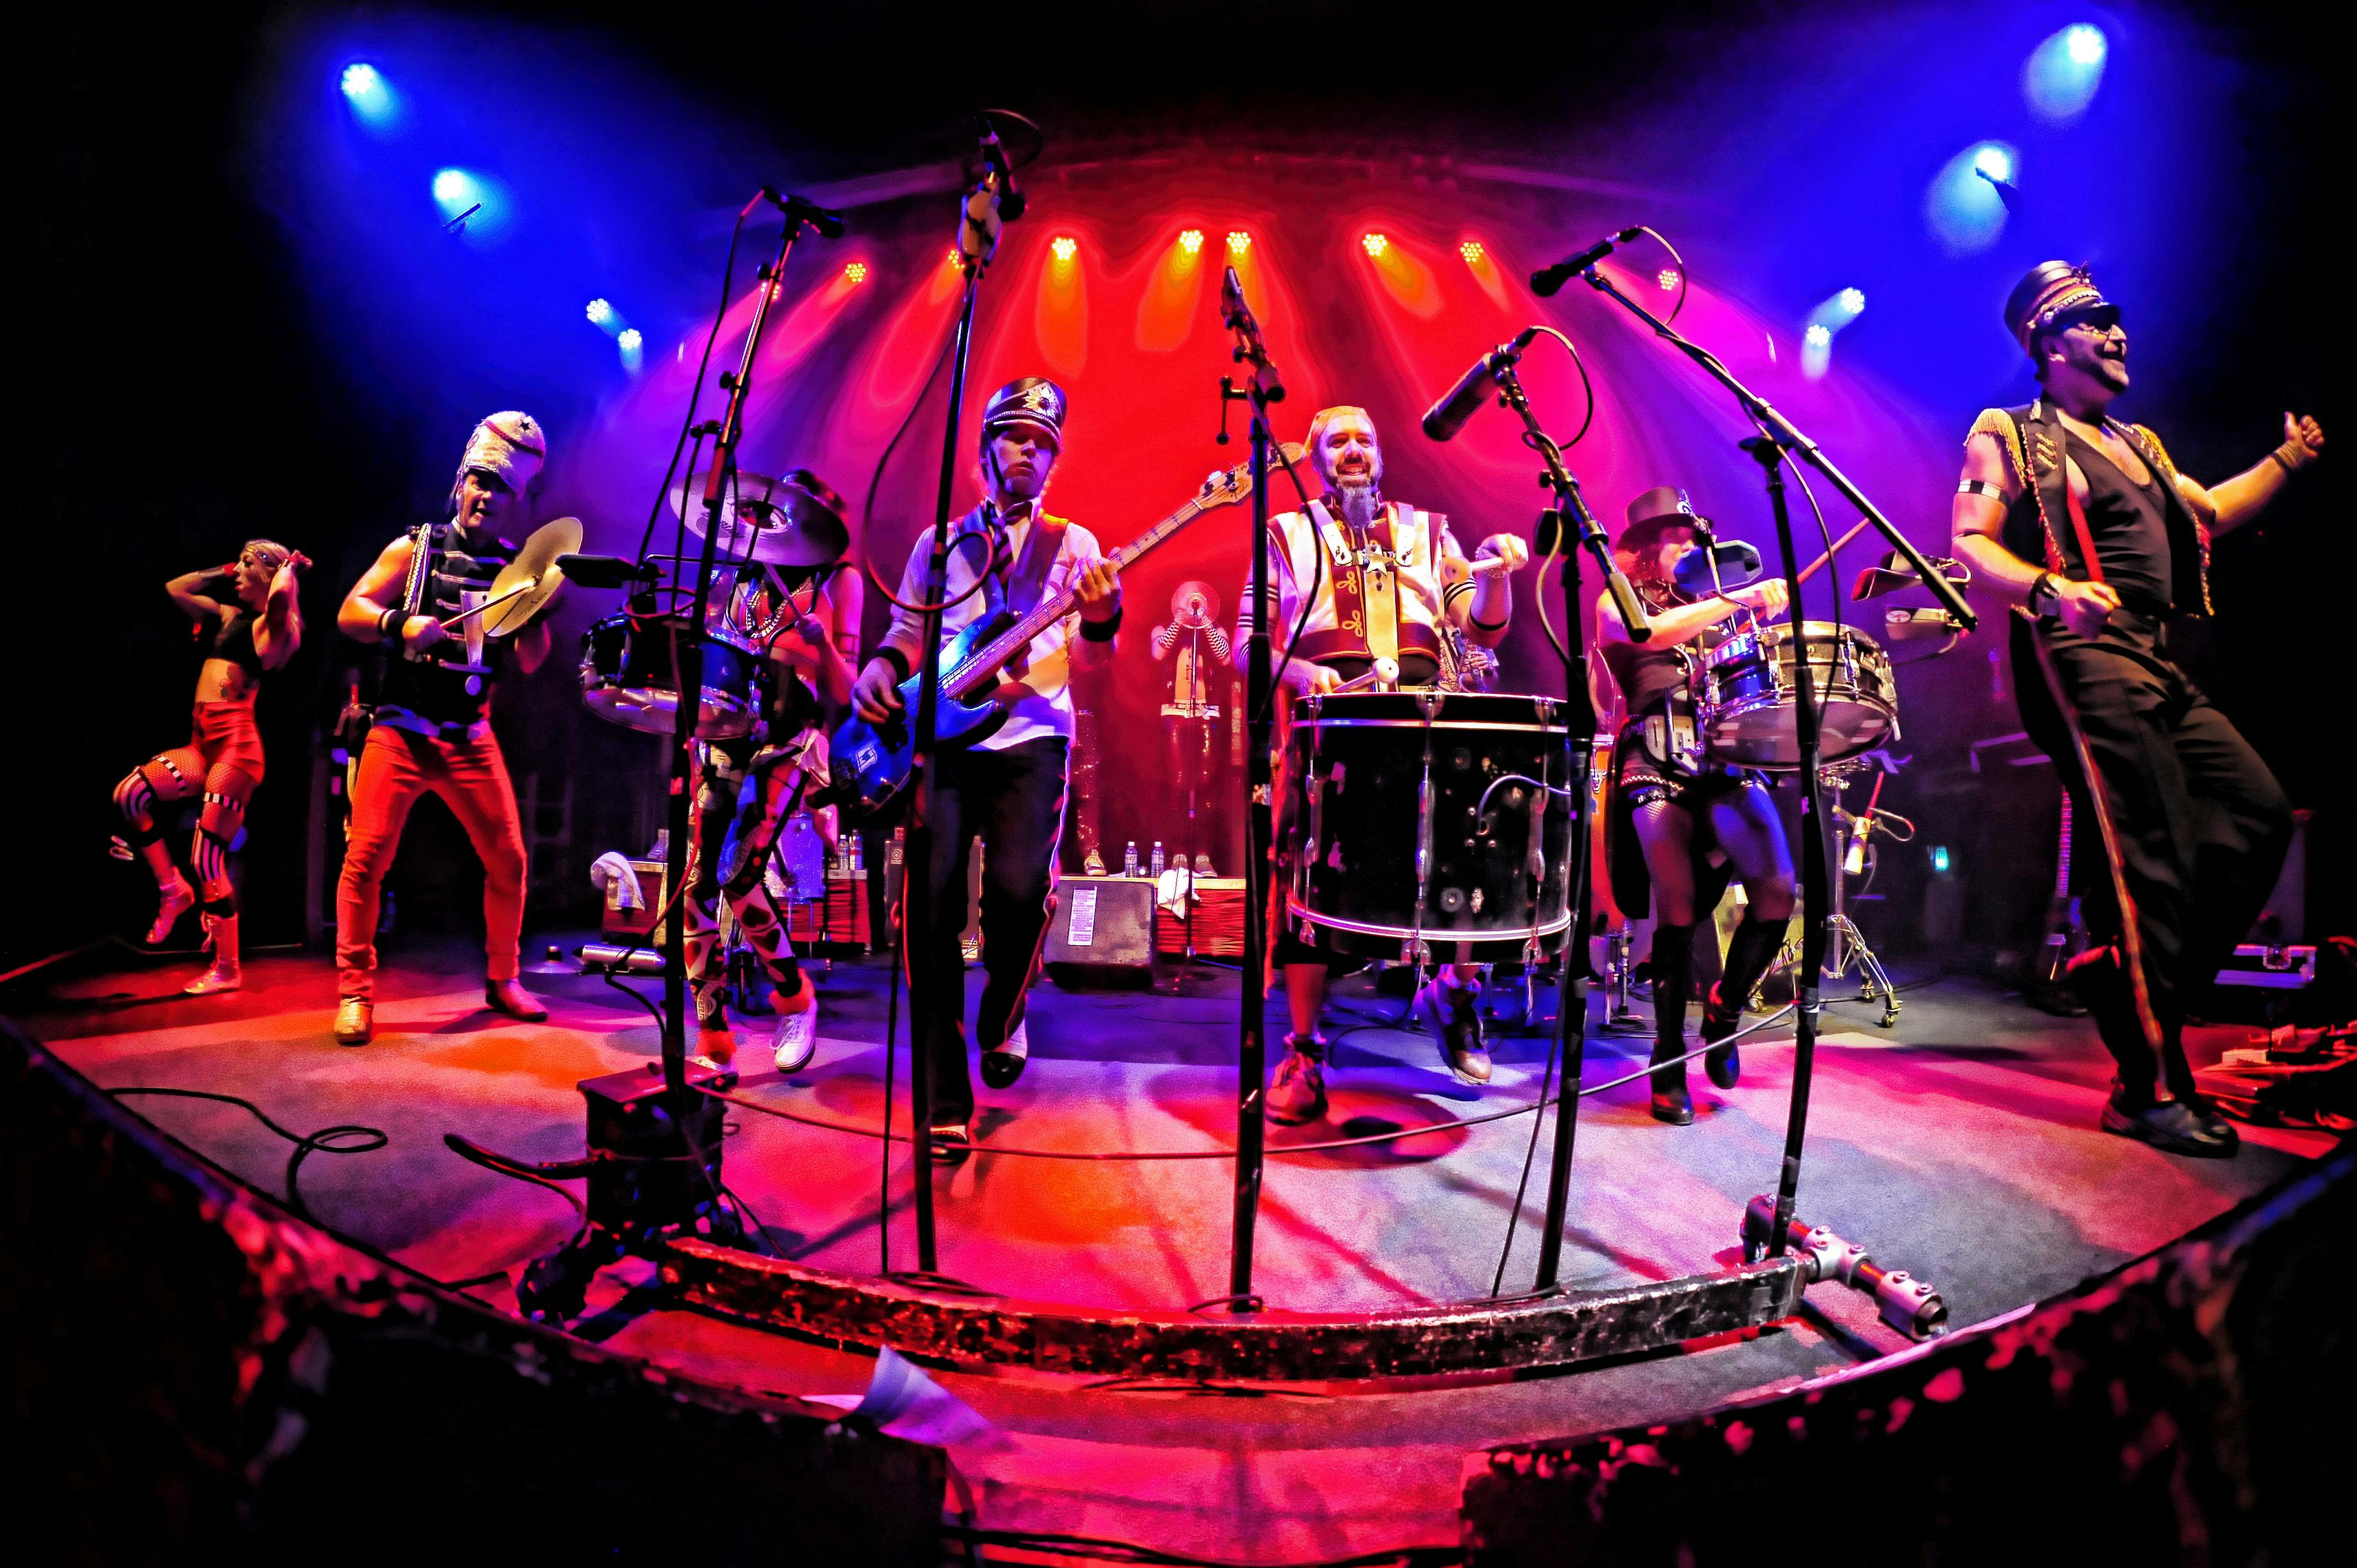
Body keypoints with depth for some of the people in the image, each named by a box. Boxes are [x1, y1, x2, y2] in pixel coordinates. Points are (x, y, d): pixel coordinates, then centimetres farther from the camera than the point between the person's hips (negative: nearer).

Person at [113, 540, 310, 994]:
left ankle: (227, 969, 2)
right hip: (202, 740, 8)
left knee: (207, 859, -8)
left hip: (235, 741, -8)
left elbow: (280, 597, -26)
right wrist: (224, 571, 24)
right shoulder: (229, 616, 21)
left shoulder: (272, 623, -3)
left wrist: (289, 569, -5)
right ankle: (172, 889, 3)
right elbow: (175, 588, 34)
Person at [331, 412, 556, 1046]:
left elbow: (530, 662, 5)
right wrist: (399, 625, -21)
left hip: (470, 738, 3)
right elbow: (350, 613, -2)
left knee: (508, 860, 1)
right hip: (400, 731, -2)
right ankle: (354, 993, 4)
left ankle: (501, 981, 18)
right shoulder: (416, 549, 3)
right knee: (367, 856, -10)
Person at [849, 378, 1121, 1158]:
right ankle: (946, 1104, -5)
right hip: (944, 737, 2)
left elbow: (1089, 659, 5)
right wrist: (879, 669, -2)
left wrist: (1101, 620, -17)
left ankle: (1002, 1019, 15)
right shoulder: (939, 543, 19)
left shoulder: (1073, 545, 14)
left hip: (1032, 735, -1)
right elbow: (906, 637, 20)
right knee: (932, 897, -13)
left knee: (1021, 888, -19)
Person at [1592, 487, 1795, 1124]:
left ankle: (1724, 1008, 8)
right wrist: (1738, 600, -16)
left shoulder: (1702, 604, 28)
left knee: (1777, 886, -17)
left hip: (1724, 757, 5)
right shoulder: (1616, 604, 11)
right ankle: (1668, 1063, -4)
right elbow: (1651, 633, -13)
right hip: (1656, 762, -5)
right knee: (1678, 904, -18)